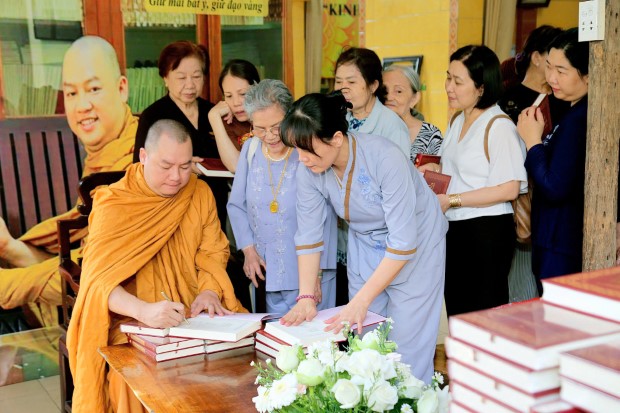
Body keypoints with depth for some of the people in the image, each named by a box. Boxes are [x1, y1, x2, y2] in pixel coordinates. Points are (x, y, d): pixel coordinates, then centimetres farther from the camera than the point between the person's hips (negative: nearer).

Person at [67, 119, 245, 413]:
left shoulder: (200, 193, 4)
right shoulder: (114, 204, -9)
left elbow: (213, 253, 8)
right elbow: (99, 279, -18)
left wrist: (209, 292, -14)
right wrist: (144, 311, -36)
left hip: (193, 314, 4)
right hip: (132, 320, -3)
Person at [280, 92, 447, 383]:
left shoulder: (385, 159, -32)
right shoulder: (309, 171, -17)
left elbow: (403, 242, -30)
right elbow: (308, 236, -9)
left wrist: (361, 301, -30)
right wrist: (306, 297, -17)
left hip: (416, 246, -4)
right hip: (365, 245, 5)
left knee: (406, 350, -3)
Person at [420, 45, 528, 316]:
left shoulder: (499, 126, -15)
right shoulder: (458, 121, 12)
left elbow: (509, 189, -21)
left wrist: (452, 200, -19)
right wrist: (437, 170, 6)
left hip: (487, 232, -9)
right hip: (455, 230, 9)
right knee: (456, 312, 17)